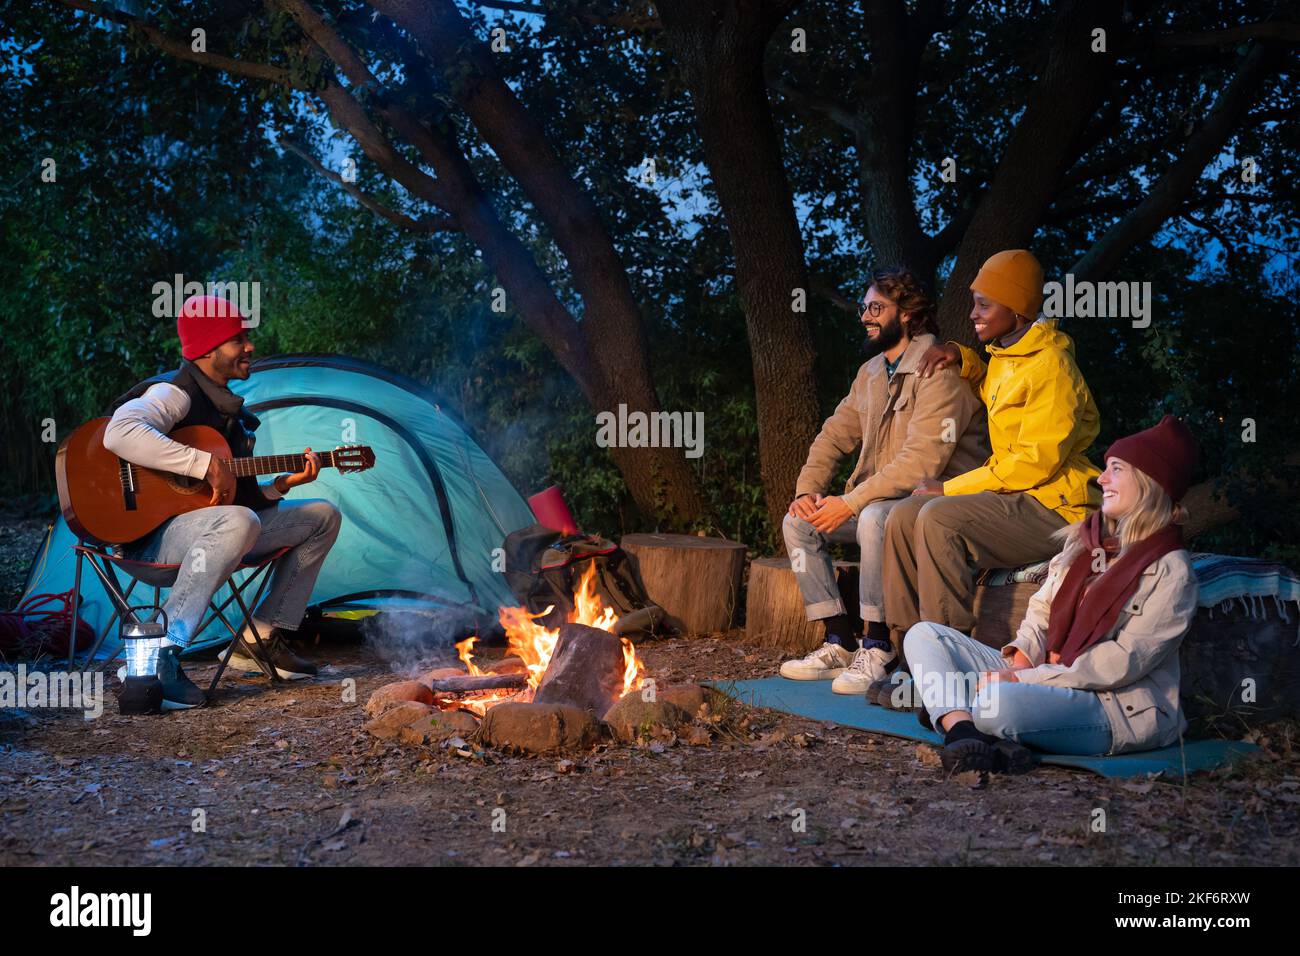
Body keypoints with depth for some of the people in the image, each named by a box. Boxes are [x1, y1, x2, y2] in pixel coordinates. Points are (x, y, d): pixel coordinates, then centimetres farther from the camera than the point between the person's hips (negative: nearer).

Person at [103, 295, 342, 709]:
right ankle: (158, 657, -39)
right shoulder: (175, 395, -13)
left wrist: (283, 483, 5)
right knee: (238, 522, -41)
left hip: (210, 529, 10)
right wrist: (208, 465, -33)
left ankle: (260, 638, 10)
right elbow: (120, 434, -36)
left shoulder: (226, 408, 17)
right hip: (153, 535, -10)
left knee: (322, 516, 11)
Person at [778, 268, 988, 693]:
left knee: (876, 518, -37)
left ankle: (877, 649, -26)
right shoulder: (870, 373, 13)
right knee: (797, 522, -4)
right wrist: (807, 490, -6)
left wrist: (850, 503, -25)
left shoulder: (938, 371, -16)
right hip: (880, 498, 9)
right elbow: (833, 436, 13)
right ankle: (841, 644, -6)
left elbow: (922, 462, -25)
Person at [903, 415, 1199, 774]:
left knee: (1000, 702, -41)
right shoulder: (1085, 539, 15)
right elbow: (1043, 608, 19)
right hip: (1046, 680, 9)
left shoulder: (1171, 569, -9)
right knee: (924, 634, -3)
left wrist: (1029, 678, -18)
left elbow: (1126, 660, -15)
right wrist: (1022, 654, -3)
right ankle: (961, 732, -28)